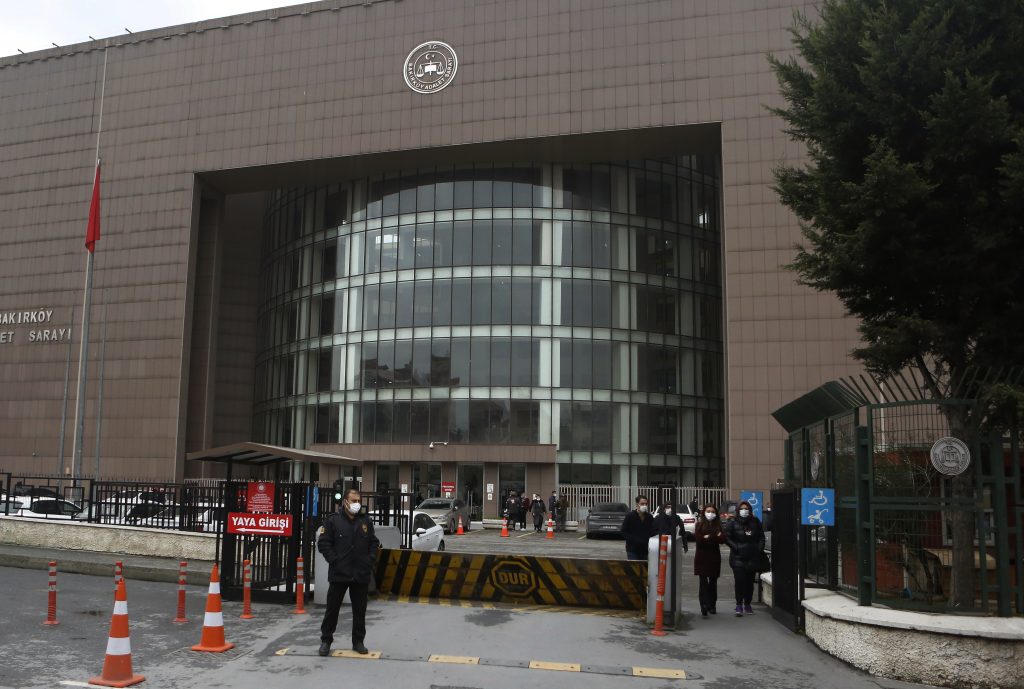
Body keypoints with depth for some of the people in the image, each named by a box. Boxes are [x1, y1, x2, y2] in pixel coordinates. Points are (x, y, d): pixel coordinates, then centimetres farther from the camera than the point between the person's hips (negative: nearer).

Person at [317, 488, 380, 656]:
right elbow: (323, 543, -5)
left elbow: (374, 543, 14)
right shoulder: (333, 521, -4)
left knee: (360, 610, 10)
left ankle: (358, 641, 22)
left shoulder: (366, 521, 7)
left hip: (361, 574, 3)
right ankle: (326, 640, 19)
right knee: (332, 608, 6)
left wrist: (371, 560, 1)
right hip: (339, 573, -3)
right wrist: (334, 560, -11)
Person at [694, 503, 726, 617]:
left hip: (714, 557, 3)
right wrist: (715, 538, -10)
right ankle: (704, 607, -16)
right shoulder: (699, 525, 3)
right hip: (702, 557, -3)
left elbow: (722, 539, -7)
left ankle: (712, 606, 20)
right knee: (703, 582, -10)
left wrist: (707, 537, -13)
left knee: (713, 582, 10)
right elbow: (697, 538, -14)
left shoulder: (718, 525, 9)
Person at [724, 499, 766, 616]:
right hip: (737, 558, -3)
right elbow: (727, 537, -3)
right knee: (739, 581, -9)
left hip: (752, 557, 3)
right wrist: (735, 547, -14)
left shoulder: (755, 522, 7)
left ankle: (747, 604, 21)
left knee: (750, 581, 8)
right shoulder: (733, 522, -2)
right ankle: (739, 605, -4)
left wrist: (759, 548, 0)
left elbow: (761, 536, 14)